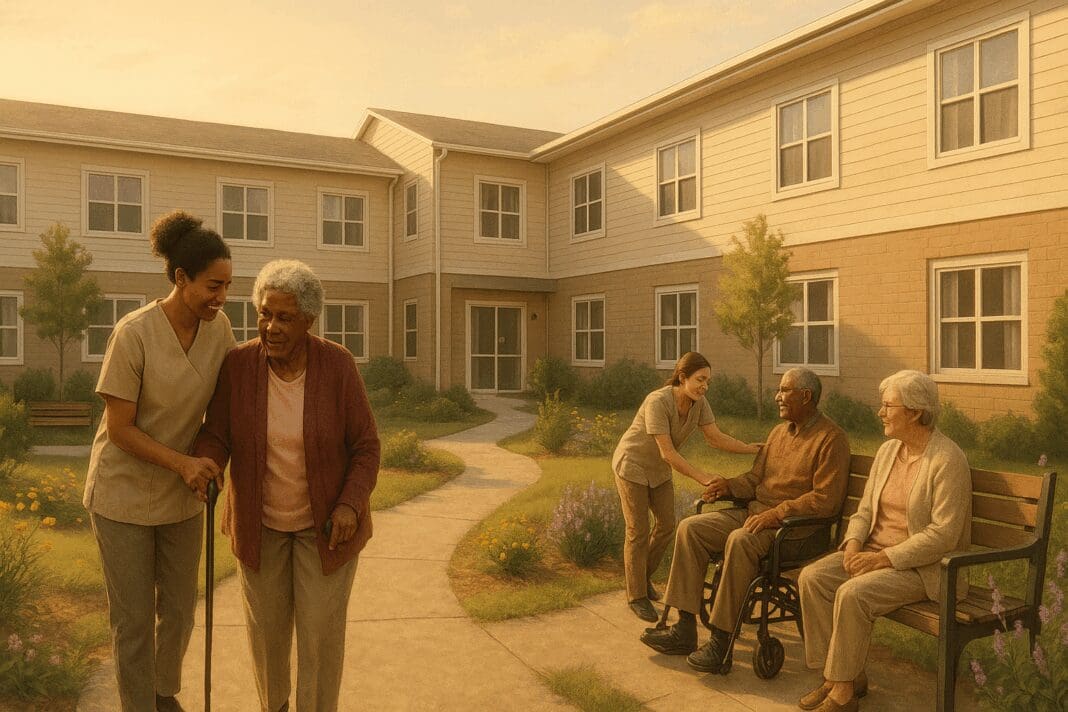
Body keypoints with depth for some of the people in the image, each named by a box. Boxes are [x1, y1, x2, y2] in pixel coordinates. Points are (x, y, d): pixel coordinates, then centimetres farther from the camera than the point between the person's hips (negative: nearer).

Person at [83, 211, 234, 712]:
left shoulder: (218, 326, -9)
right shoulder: (134, 334, -23)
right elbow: (119, 429, -18)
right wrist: (184, 463, -29)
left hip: (181, 496, 5)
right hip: (125, 496, -5)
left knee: (180, 609, 17)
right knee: (134, 619, 7)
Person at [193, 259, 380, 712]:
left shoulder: (337, 366, -20)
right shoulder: (239, 364, -16)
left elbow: (365, 446, -13)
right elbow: (215, 438, -14)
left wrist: (350, 506, -27)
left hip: (326, 518, -2)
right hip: (261, 518, 2)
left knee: (321, 631, 1)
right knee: (267, 626, 14)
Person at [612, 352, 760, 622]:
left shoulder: (699, 403, -11)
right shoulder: (658, 402, -33)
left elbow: (715, 437, -13)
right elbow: (667, 452, -34)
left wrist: (751, 448, -25)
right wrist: (703, 478, -36)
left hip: (658, 469, 7)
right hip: (633, 465, -7)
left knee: (667, 525, 10)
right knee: (638, 531, -1)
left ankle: (643, 576, 32)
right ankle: (636, 595, 13)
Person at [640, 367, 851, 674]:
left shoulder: (831, 438, -9)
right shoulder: (778, 432, 17)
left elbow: (826, 499, -17)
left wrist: (777, 513, -23)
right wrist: (730, 486, -1)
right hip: (755, 510, 8)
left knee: (740, 541, -37)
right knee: (690, 528, -10)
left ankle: (722, 641, -26)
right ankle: (685, 630, -10)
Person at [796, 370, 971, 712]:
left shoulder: (948, 460, -15)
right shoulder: (887, 450, 9)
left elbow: (943, 534, -20)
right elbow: (865, 509, 14)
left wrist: (886, 558, -22)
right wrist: (853, 543, -7)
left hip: (922, 567, -8)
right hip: (876, 552, 8)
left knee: (853, 593, -29)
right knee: (811, 578, -13)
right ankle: (844, 675, -2)